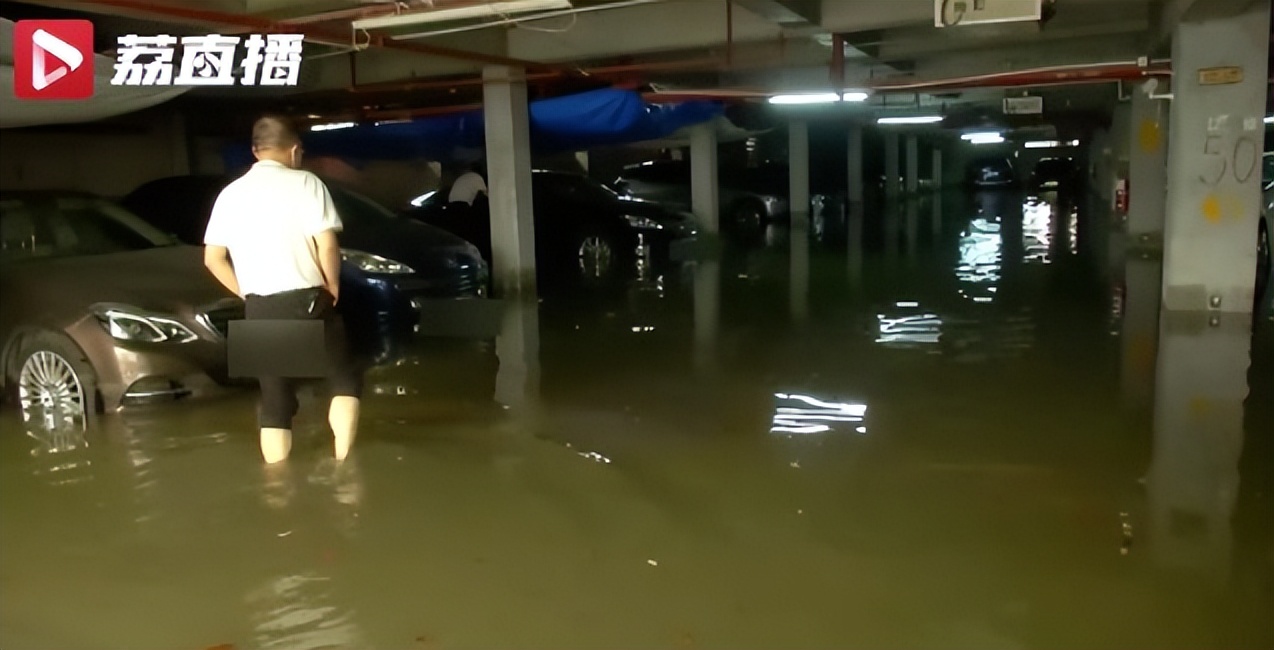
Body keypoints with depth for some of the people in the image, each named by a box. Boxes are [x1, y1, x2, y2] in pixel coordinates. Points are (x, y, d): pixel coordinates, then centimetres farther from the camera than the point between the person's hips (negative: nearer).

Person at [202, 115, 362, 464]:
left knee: (275, 399, 10)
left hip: (260, 308, 4)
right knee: (344, 379, 10)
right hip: (307, 299, -4)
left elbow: (213, 258, 8)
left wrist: (247, 292, 15)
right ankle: (343, 462, -1)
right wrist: (332, 287, 1)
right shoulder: (305, 183, -3)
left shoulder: (231, 193, 10)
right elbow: (327, 244, -12)